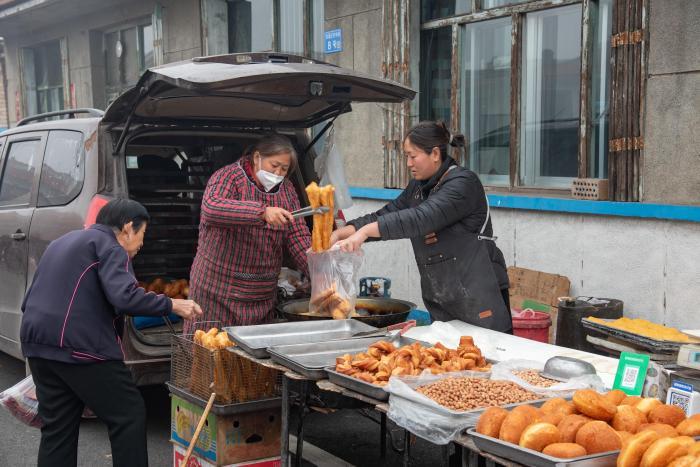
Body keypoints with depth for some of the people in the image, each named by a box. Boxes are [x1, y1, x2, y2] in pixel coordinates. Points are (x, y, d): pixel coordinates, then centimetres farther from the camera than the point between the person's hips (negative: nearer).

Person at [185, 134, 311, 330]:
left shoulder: (286, 189, 8)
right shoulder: (228, 177, -9)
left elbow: (298, 237, 5)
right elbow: (210, 208, -30)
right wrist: (262, 212, -39)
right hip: (218, 290, -5)